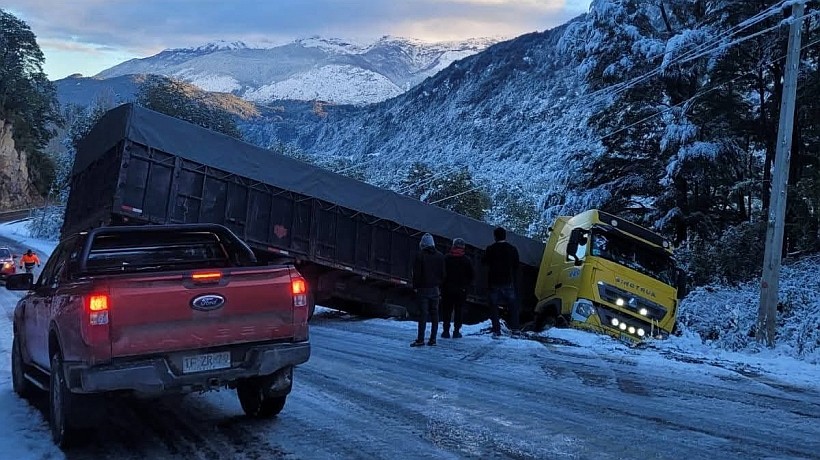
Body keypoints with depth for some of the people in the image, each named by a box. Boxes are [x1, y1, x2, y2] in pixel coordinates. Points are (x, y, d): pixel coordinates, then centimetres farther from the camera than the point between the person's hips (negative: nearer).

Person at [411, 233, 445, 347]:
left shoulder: (420, 256, -8)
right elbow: (443, 274, 10)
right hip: (435, 289, 4)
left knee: (423, 313, -6)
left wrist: (415, 287, 0)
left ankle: (420, 339, -8)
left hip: (423, 289, -4)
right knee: (434, 314, 7)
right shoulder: (440, 256, 8)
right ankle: (433, 339, 8)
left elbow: (416, 273, -9)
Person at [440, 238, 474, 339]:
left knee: (446, 310, 8)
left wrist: (442, 285, 7)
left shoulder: (446, 258, -2)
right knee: (459, 310, 6)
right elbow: (471, 275, 0)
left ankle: (446, 330, 5)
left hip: (447, 289, 0)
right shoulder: (466, 260, -2)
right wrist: (467, 285, 11)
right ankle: (456, 331, 4)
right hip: (461, 290, 0)